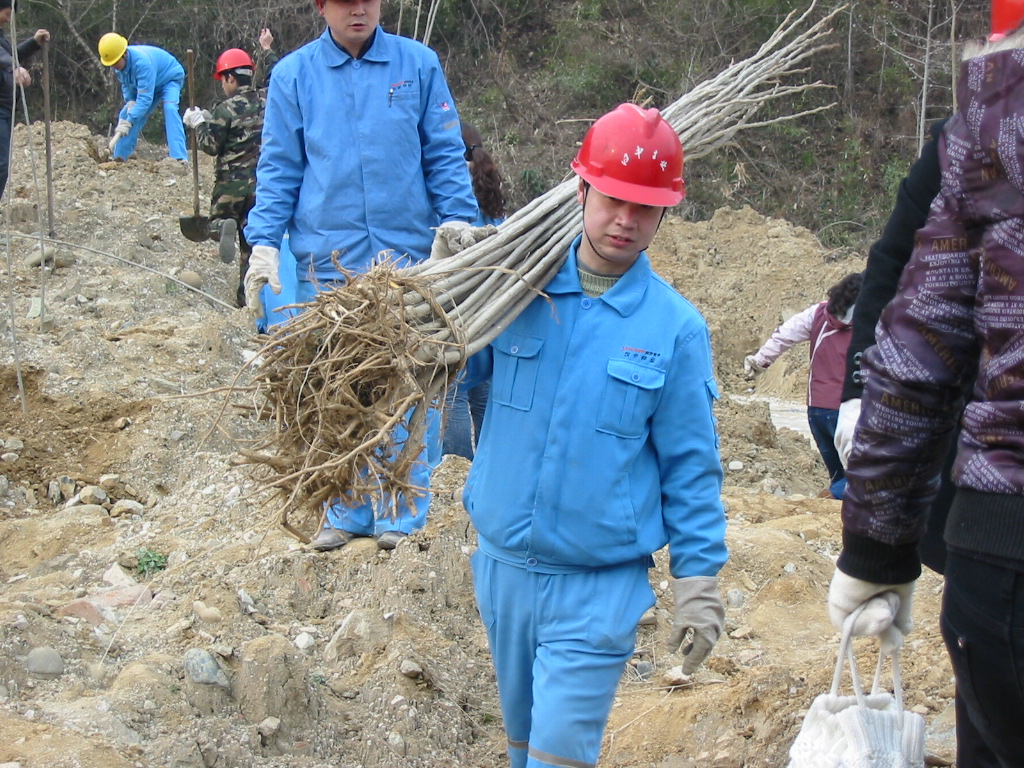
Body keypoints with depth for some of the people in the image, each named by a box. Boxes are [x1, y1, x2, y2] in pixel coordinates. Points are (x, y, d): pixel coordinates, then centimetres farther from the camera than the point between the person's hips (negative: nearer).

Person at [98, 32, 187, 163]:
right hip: (148, 84, 8)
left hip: (170, 78, -8)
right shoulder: (120, 62, -17)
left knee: (170, 108, -32)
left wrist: (128, 121, -45)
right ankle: (119, 158, 5)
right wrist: (130, 101, -19)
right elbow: (126, 84, 1)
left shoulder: (142, 62, -41)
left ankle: (179, 157, -40)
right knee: (126, 113, -2)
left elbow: (145, 98, -42)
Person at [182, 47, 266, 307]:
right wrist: (210, 119, 18)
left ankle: (224, 228, -21)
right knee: (251, 240, 11)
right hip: (260, 182, 5)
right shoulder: (264, 105, 4)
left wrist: (198, 123, 6)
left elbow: (211, 145, -9)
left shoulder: (227, 109, -14)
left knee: (218, 221, 15)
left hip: (231, 181, -5)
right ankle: (247, 293, 9)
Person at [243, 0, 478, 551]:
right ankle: (347, 512, 20)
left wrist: (456, 218, -9)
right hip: (326, 259, 1)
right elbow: (279, 169, 5)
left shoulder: (418, 64, 2)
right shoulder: (294, 74, 4)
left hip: (407, 254, -1)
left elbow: (444, 154, 3)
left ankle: (404, 512, 15)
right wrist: (264, 244, -4)